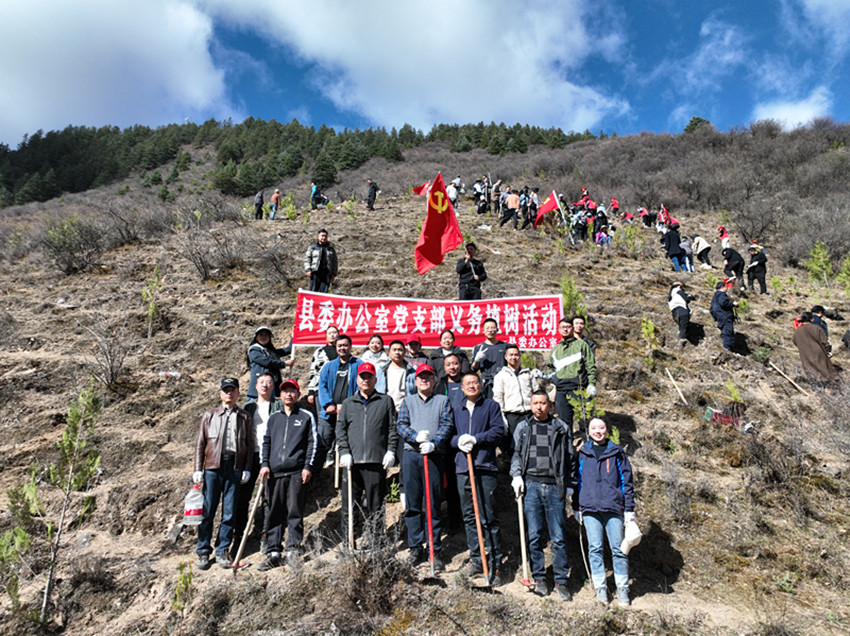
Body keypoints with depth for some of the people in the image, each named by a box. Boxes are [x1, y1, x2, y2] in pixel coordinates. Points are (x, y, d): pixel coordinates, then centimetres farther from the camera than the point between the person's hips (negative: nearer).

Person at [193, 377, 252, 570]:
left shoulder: (244, 417, 11)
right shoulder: (209, 416, 11)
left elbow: (249, 444, 10)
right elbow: (200, 443, 9)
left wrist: (247, 468, 1)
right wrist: (198, 469, 2)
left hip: (234, 467, 0)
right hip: (213, 466, 0)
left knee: (230, 513, 3)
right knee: (207, 511, 0)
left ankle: (222, 551, 15)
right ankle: (203, 552, 12)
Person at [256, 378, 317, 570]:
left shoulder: (306, 416, 8)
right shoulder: (273, 417, 18)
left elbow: (313, 442, 4)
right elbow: (266, 441, 18)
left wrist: (308, 466, -5)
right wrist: (265, 464, 5)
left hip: (297, 472, -3)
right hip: (274, 472, 3)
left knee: (295, 512, -3)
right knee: (273, 514, 3)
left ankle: (293, 549, 5)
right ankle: (274, 553, 8)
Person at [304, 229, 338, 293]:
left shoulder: (331, 249, 18)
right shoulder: (312, 247, 12)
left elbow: (334, 262, 17)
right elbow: (307, 259, 7)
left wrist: (334, 274, 9)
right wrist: (308, 270, -6)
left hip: (327, 273, 1)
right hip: (315, 272, -1)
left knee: (323, 292, -7)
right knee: (313, 291, -4)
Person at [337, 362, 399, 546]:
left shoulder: (386, 401, 12)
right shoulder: (348, 403, 16)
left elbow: (393, 428, 9)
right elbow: (340, 429, 11)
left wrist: (391, 451, -2)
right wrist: (344, 452, -2)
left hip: (377, 461, -1)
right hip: (352, 462, 2)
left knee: (376, 507, 3)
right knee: (349, 505, 3)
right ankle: (347, 544, 13)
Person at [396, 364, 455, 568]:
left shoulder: (443, 400, 13)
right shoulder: (408, 401, 17)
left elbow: (447, 425, 0)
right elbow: (401, 425, 5)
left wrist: (433, 443, -15)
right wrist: (416, 436, -15)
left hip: (434, 456, -2)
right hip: (411, 454, 2)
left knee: (434, 504, 0)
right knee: (412, 504, 4)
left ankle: (435, 551, 8)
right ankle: (415, 548, 14)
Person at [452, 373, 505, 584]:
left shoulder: (491, 406, 6)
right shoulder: (457, 410, 19)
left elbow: (499, 431, -4)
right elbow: (449, 434, 16)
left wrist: (475, 439, -13)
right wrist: (458, 440, -6)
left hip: (485, 467, -5)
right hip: (462, 467, 5)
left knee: (488, 518, -5)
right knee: (469, 517, 10)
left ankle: (495, 565, 1)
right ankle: (476, 560, 21)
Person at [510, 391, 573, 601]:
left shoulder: (562, 428, 10)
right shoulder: (523, 427, 13)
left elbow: (570, 458, 12)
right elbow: (516, 454, 14)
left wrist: (569, 485, 8)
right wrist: (517, 475, -1)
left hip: (555, 486, -1)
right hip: (531, 484, 1)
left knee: (558, 537, 1)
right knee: (534, 535, 3)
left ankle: (561, 581, 11)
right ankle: (539, 578, 15)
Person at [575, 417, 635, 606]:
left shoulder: (617, 452, 7)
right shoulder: (583, 453, 11)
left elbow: (627, 481, 8)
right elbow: (577, 481, 15)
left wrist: (629, 509, 3)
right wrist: (576, 508, 11)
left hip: (613, 507, -1)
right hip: (590, 508, 1)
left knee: (618, 548, 0)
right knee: (595, 548, 1)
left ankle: (622, 590, 12)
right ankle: (600, 588, 10)